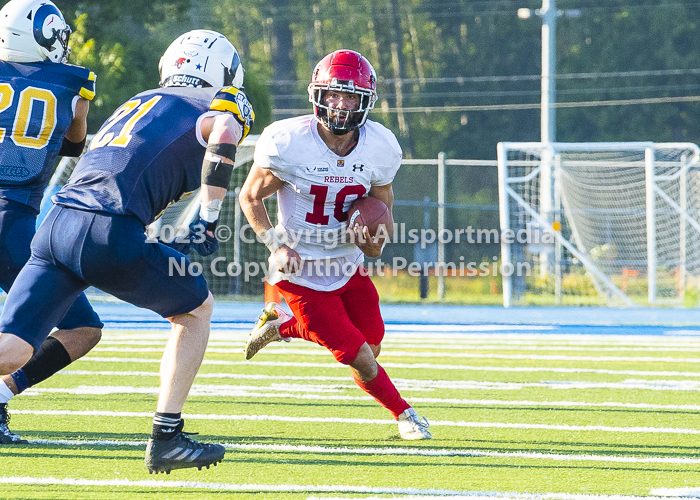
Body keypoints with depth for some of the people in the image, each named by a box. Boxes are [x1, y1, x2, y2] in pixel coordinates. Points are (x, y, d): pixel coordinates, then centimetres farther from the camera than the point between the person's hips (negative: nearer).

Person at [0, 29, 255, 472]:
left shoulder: (137, 105, 32)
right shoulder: (217, 115, 10)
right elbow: (225, 135, -14)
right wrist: (209, 223, -6)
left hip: (57, 220, 6)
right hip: (107, 232, -6)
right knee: (196, 309, 19)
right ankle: (166, 440, 14)